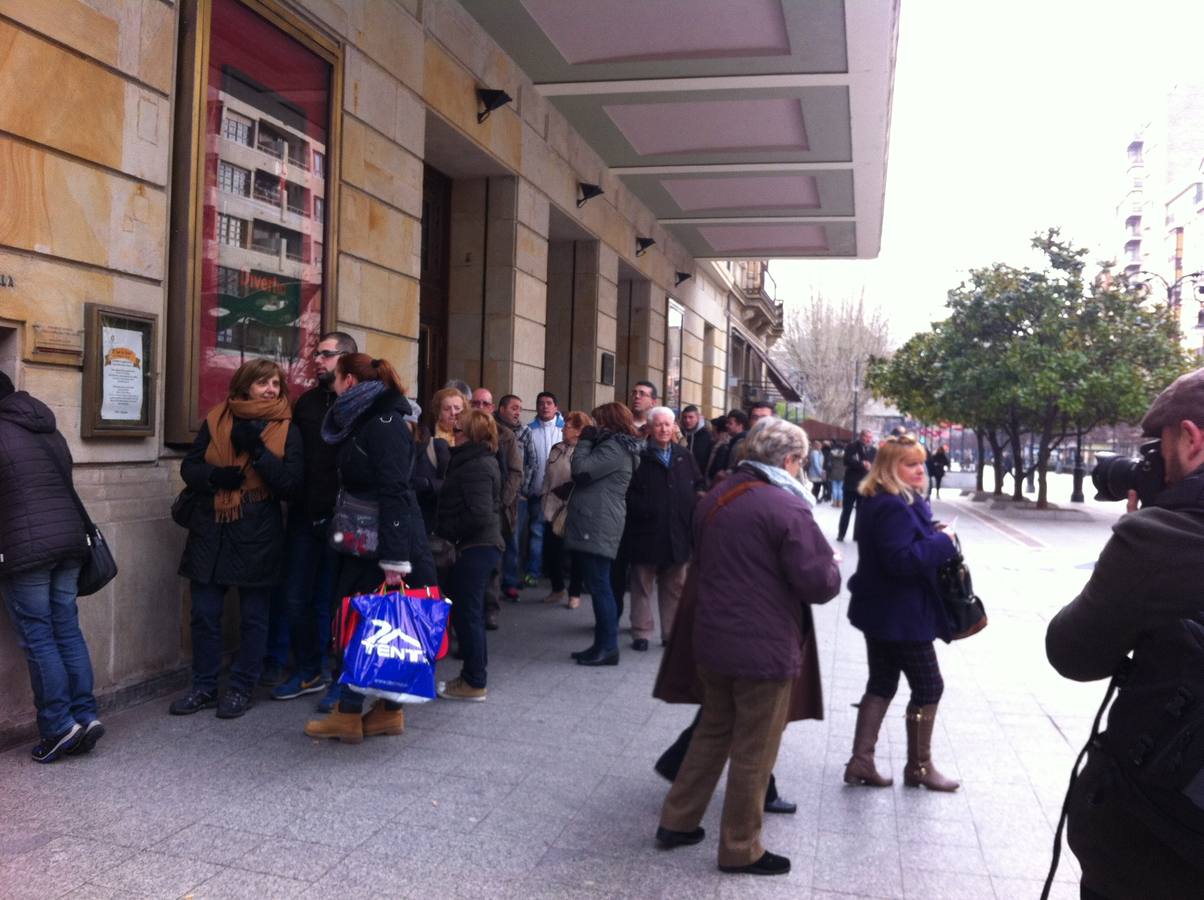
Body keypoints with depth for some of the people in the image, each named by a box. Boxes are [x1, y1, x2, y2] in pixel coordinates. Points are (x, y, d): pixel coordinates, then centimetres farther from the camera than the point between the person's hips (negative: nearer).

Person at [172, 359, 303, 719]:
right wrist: (214, 477, -15)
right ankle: (204, 688, 21)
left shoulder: (287, 432, -1)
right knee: (204, 614, 8)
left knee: (252, 617, 7)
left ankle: (241, 689, 20)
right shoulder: (216, 420, 4)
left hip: (258, 537, -2)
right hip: (210, 532, 2)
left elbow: (291, 484, -10)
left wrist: (257, 449, -18)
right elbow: (189, 467, 6)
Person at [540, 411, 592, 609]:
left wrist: (568, 490, -19)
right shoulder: (557, 449, 9)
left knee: (575, 553, 5)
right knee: (552, 551, 11)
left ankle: (575, 593, 18)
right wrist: (546, 499, 10)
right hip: (554, 509, 6)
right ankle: (557, 589, 29)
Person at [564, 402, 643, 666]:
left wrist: (585, 440, -6)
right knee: (597, 585, 12)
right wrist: (590, 441, 12)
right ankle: (602, 644, 18)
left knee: (599, 585, -7)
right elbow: (589, 475, 20)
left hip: (598, 526, -11)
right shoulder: (615, 446, 19)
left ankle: (608, 647, -3)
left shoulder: (614, 448, -13)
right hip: (595, 524, 11)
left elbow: (581, 470, -19)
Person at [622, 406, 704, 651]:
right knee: (642, 587, 6)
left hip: (677, 534, 4)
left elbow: (698, 486, 13)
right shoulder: (639, 456, -5)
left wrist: (693, 512, 0)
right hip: (646, 533, -4)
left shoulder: (684, 456, 9)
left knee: (675, 588, 12)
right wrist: (644, 511, -17)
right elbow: (628, 493, -7)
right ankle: (641, 633, 14)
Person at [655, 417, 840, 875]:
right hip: (764, 648, -7)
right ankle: (740, 849, 22)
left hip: (712, 639, 7)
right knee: (753, 752, 8)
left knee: (713, 733, 23)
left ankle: (676, 821, 31)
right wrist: (833, 565, 1)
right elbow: (820, 584, -19)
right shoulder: (785, 507, -18)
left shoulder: (715, 497, 7)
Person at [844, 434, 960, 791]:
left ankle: (861, 760, 17)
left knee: (881, 684, 15)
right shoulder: (894, 507, -24)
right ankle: (919, 766, 18)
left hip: (880, 613, 10)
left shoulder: (877, 502, 10)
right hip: (901, 616, -10)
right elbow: (902, 560, -30)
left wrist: (933, 535, 1)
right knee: (929, 686, 5)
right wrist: (943, 542, -20)